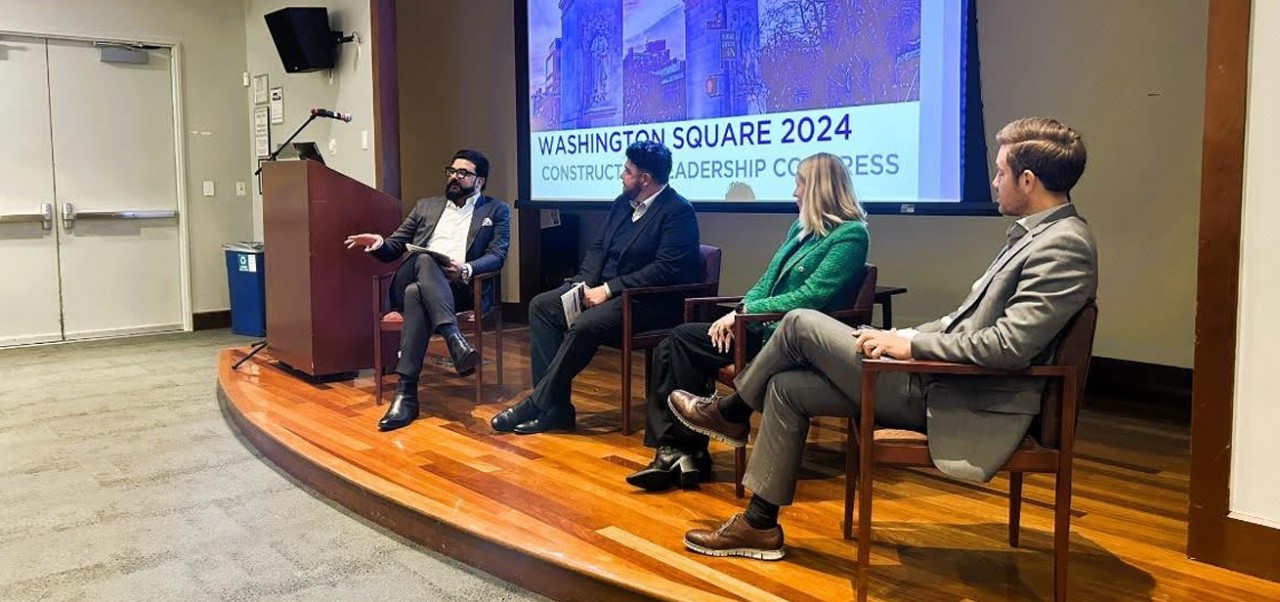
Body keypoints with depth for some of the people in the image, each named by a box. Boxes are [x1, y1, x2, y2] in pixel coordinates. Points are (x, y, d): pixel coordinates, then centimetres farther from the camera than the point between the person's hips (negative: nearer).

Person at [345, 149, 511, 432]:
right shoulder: (426, 206, 28)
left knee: (417, 294, -37)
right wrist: (379, 243, -1)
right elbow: (395, 247, 24)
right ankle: (455, 339, -51)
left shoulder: (496, 210, 17)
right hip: (411, 283, 2)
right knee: (425, 259, -36)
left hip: (463, 289, -2)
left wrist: (466, 269, -17)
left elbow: (497, 255, 3)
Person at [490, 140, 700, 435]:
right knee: (541, 305, -6)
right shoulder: (623, 202, 13)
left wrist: (608, 289, -21)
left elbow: (665, 269, -21)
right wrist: (585, 283, -6)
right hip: (604, 289, 9)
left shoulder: (678, 211, -13)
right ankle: (554, 406, -11)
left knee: (585, 325, -31)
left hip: (649, 301, -9)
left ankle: (539, 404, -16)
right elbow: (598, 247, 14)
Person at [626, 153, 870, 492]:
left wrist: (746, 313, -16)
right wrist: (738, 313, -4)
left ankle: (683, 450, -6)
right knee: (672, 348, -11)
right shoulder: (801, 228, 18)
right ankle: (677, 451, -14)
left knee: (683, 341, -19)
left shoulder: (850, 235, -8)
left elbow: (810, 297, -18)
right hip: (765, 328, 9)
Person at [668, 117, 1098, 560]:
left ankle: (731, 414, 19)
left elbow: (1009, 345, -25)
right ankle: (760, 524, 16)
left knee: (801, 324, -7)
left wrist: (911, 344, -17)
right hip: (945, 382, 10)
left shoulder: (1064, 245, -16)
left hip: (966, 405, -10)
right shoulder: (1036, 234, 14)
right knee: (787, 387, 6)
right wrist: (905, 336, 6)